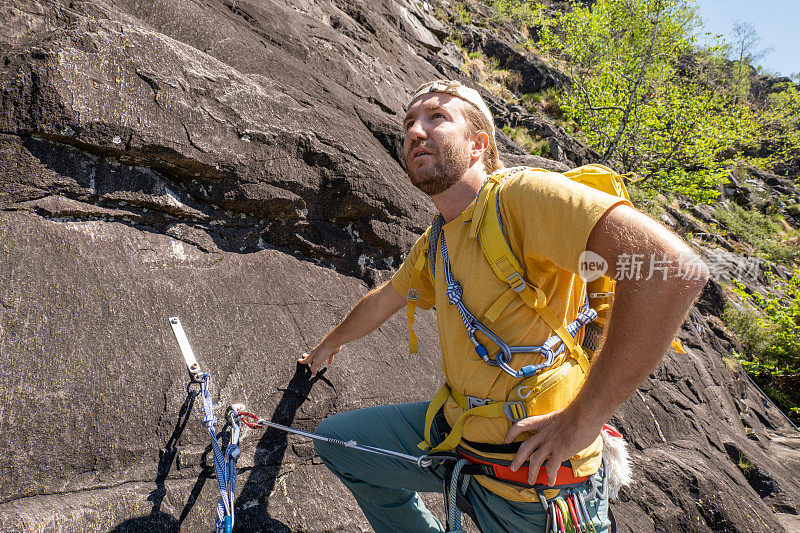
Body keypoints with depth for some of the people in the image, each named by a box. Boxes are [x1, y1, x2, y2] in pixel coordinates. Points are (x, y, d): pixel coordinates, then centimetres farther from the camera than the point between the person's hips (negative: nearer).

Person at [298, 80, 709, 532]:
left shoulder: (521, 194, -22)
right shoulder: (435, 244, 5)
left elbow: (675, 266, -34)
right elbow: (382, 301, 24)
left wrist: (581, 419, -28)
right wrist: (331, 343, 40)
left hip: (534, 472, -7)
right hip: (458, 428, 8)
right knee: (334, 437, 14)